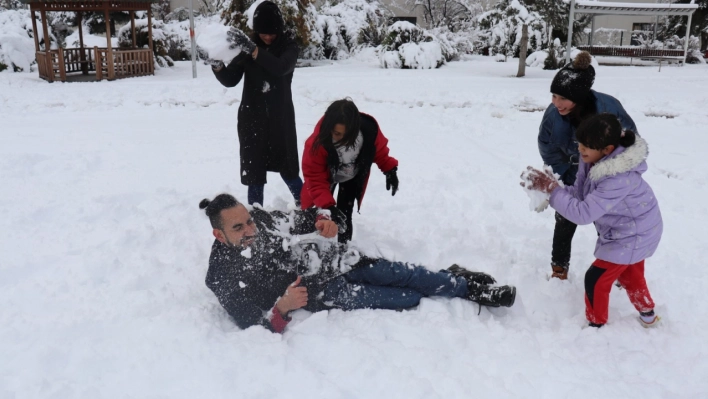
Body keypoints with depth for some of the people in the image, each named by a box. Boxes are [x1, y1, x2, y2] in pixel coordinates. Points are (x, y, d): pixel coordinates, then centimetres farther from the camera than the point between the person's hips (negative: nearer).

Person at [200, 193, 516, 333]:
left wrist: (326, 221, -13)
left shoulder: (261, 219, -2)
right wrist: (281, 308, -38)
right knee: (409, 299, -8)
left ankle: (460, 281, 18)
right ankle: (469, 293, 7)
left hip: (336, 261, 5)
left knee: (399, 274, -3)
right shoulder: (223, 276, -15)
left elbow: (302, 219, 11)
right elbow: (252, 324, -17)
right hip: (322, 292, -5)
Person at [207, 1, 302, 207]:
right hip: (252, 118, 2)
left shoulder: (288, 46, -4)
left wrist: (253, 49, -40)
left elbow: (281, 67, -27)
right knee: (254, 172, 1)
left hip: (280, 118, -2)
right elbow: (231, 80, -2)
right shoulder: (248, 45, 1)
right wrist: (218, 66, -23)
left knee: (288, 170, 3)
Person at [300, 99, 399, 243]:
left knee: (344, 214, -5)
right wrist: (328, 205, -47)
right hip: (326, 175, -1)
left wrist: (390, 170, -20)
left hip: (354, 176, 1)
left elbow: (379, 150, -11)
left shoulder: (369, 129, -35)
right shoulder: (317, 142, -42)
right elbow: (315, 179, -37)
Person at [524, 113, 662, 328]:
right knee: (629, 274, 29)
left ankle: (597, 324, 25)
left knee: (596, 279, 1)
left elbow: (583, 213, -40)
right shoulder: (592, 159, -15)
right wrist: (551, 187, -27)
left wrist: (552, 189, -36)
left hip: (632, 235, -9)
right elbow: (579, 194, -10)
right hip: (629, 229, 9)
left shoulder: (618, 180, -41)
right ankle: (648, 314, 52)